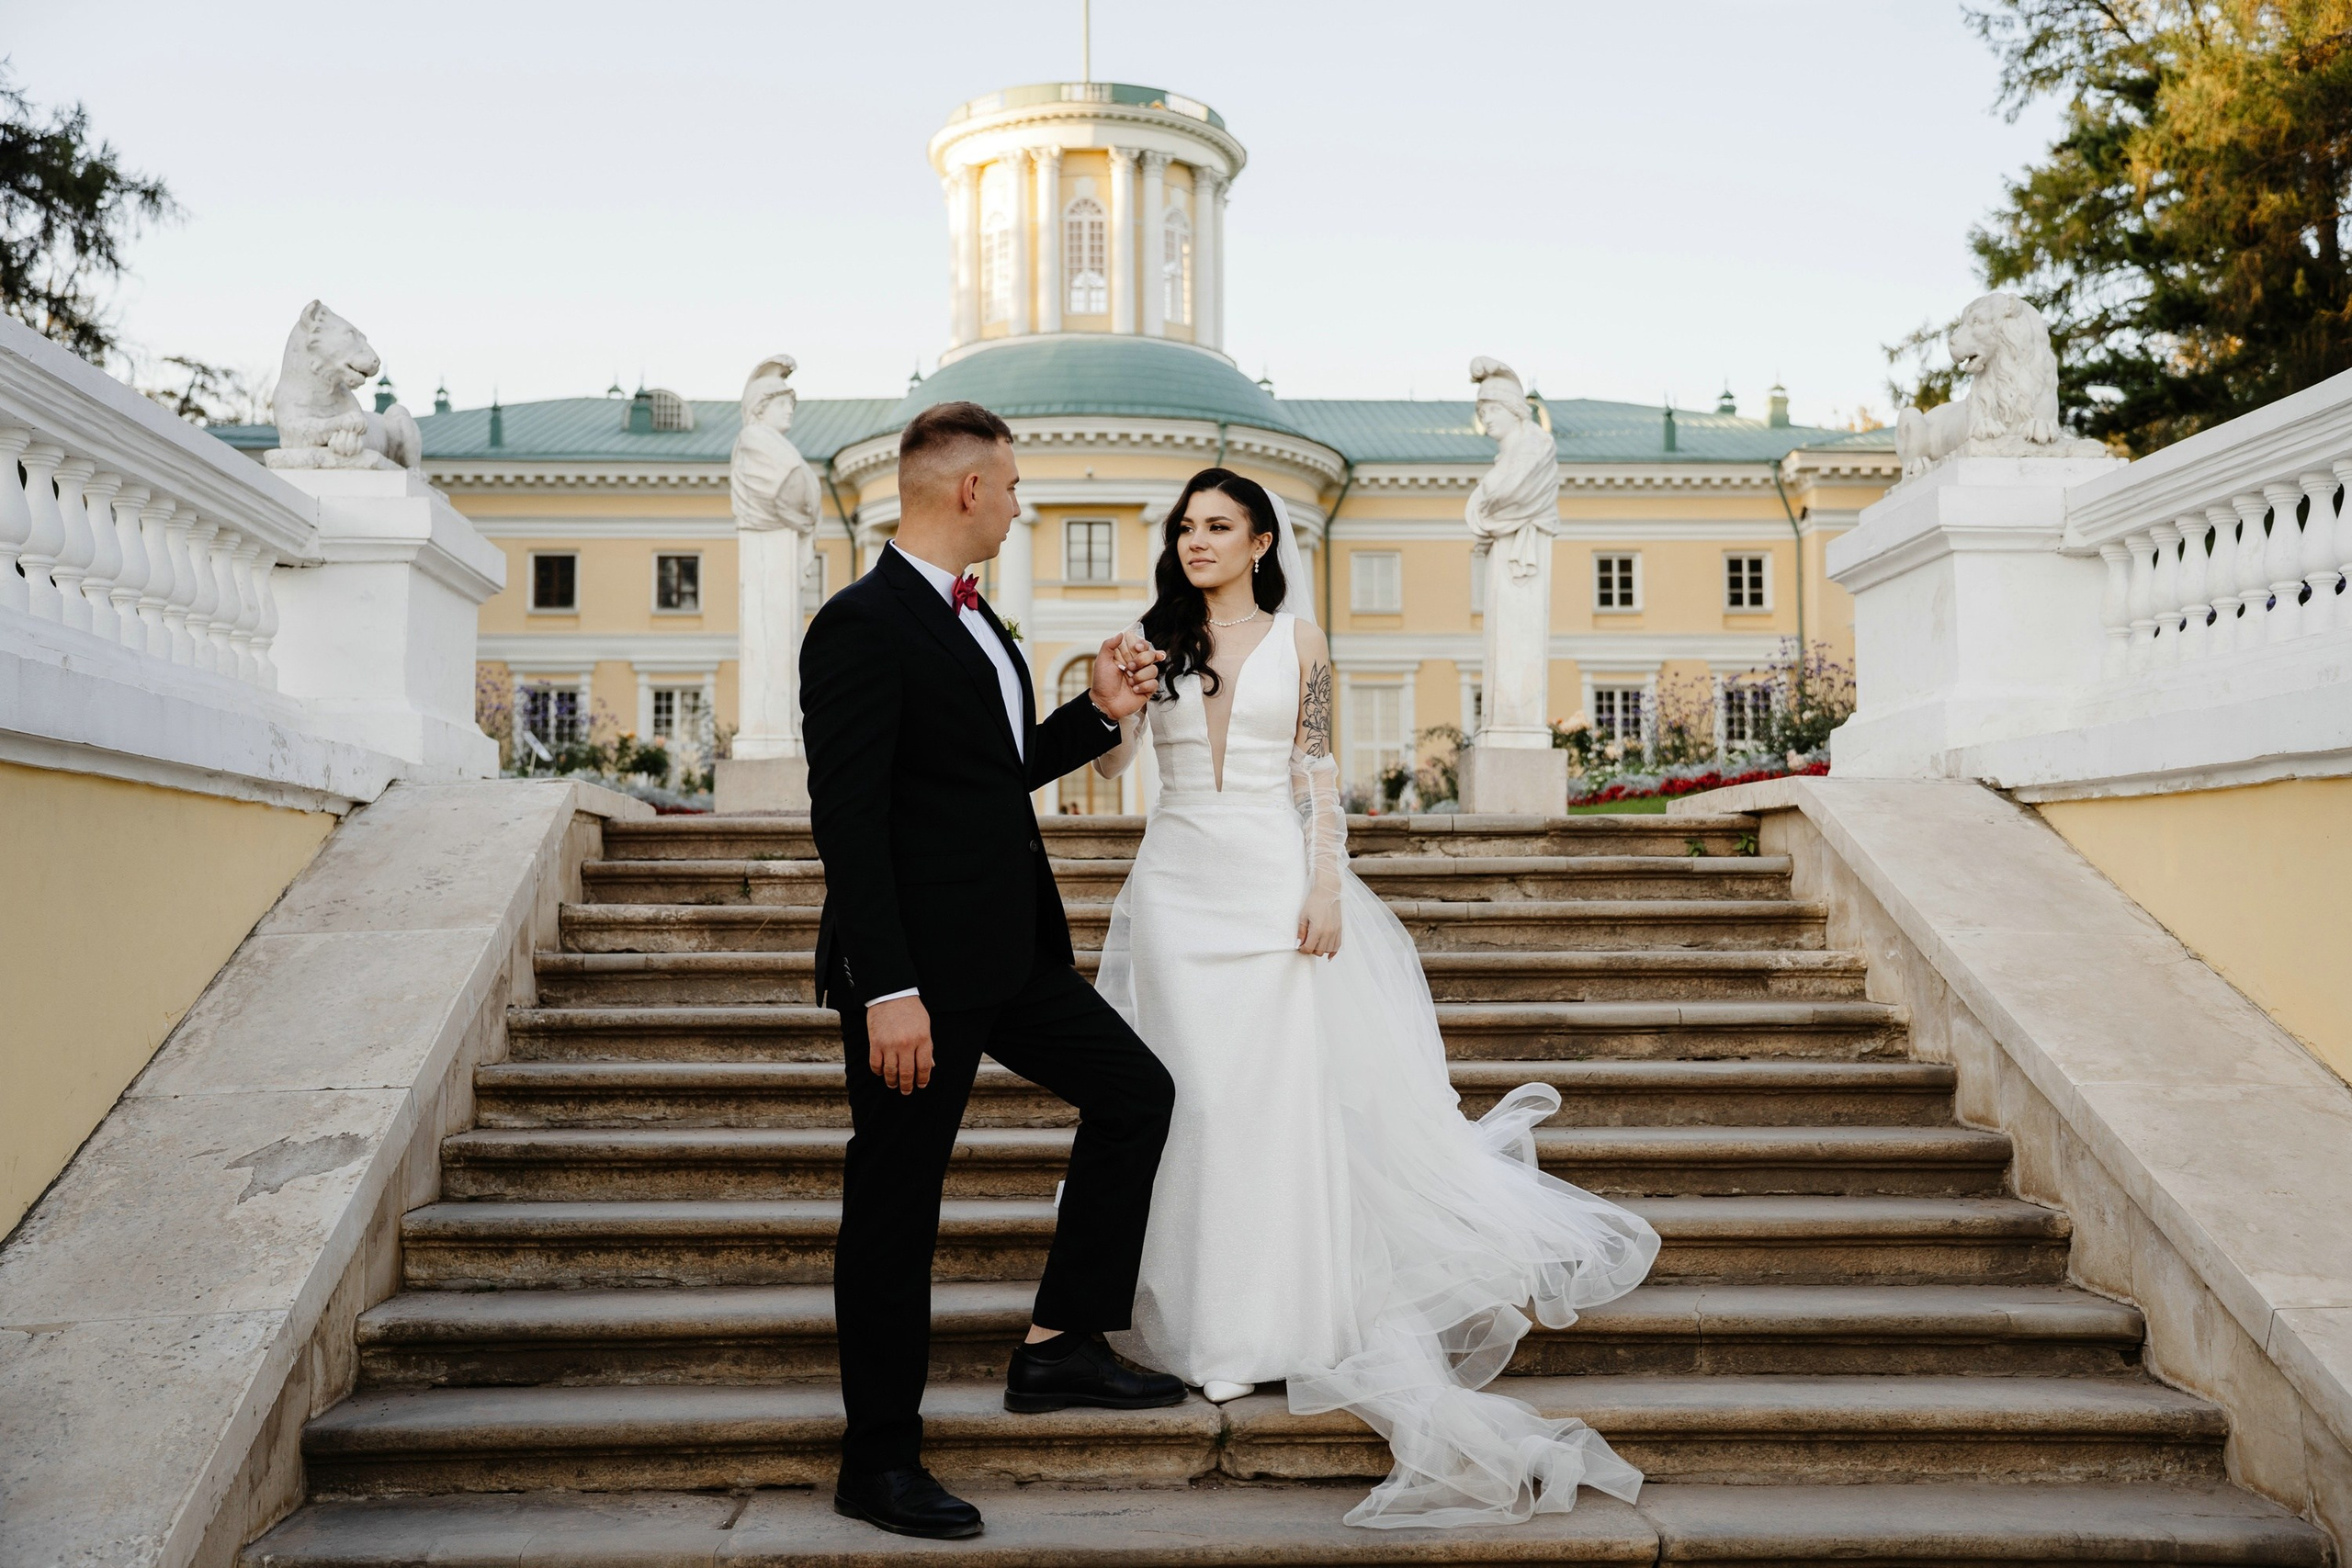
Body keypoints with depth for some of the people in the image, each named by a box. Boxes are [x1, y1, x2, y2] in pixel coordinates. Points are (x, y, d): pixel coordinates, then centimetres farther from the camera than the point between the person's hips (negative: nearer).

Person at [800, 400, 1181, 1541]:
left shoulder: (968, 614, 14)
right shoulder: (862, 625, -16)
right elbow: (846, 819, -21)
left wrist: (1098, 713, 9)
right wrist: (888, 993, -25)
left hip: (1009, 949, 10)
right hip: (917, 971, -9)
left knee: (1135, 1093, 14)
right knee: (894, 1205, 2)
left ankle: (1060, 1345, 21)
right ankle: (879, 1463, 16)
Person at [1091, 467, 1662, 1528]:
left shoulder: (1296, 637, 5)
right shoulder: (1155, 640, 8)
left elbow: (1319, 771, 1)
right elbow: (1108, 762, -1)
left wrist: (1326, 885, -8)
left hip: (1274, 878, -1)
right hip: (1179, 879, 1)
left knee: (1284, 1089, -1)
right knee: (1195, 1095, 1)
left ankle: (1281, 1315, 11)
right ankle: (1206, 1317, 12)